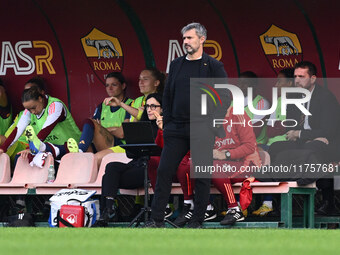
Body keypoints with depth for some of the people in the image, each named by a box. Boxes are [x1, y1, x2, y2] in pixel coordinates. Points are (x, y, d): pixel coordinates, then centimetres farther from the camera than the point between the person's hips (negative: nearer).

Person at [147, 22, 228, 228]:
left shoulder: (213, 66, -1)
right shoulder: (176, 65, 13)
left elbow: (225, 96, -2)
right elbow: (168, 94, 17)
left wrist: (212, 121, -8)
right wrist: (167, 121, 8)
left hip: (202, 131, -4)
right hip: (176, 129, 4)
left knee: (202, 176, 0)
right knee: (164, 172, -2)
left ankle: (198, 221, 7)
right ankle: (157, 219, 1)